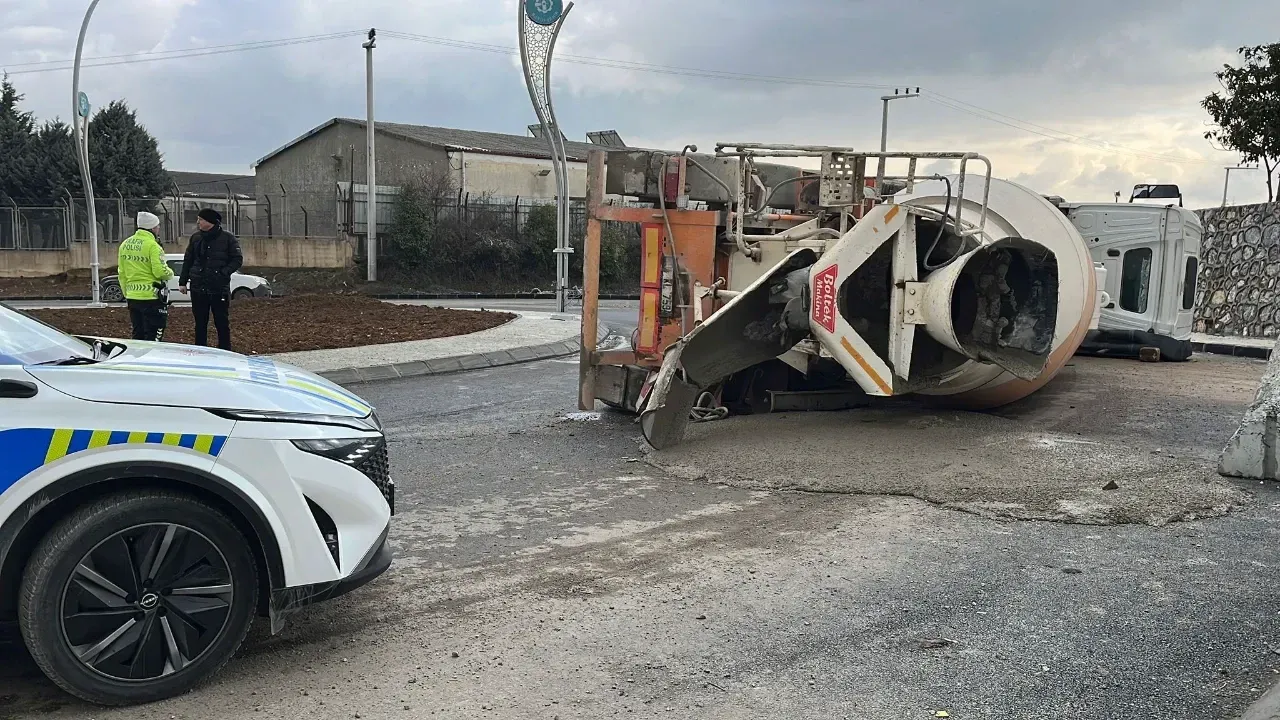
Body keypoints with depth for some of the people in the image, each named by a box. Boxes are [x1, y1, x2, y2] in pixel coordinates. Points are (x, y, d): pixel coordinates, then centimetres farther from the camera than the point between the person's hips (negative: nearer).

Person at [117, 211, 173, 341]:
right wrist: (170, 272, 1)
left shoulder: (125, 245, 10)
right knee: (153, 337, -3)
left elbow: (122, 274, 13)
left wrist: (126, 293, 21)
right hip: (151, 297, -7)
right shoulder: (152, 246, -14)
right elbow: (160, 272, -20)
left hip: (132, 298, 7)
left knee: (138, 336, 16)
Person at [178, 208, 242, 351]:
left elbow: (237, 260, -3)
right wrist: (183, 282, 9)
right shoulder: (195, 238, 11)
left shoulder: (227, 238, -2)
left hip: (220, 288, -4)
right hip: (198, 288, 4)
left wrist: (223, 273, -15)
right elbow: (187, 261, 15)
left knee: (222, 323, 2)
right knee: (200, 324, 10)